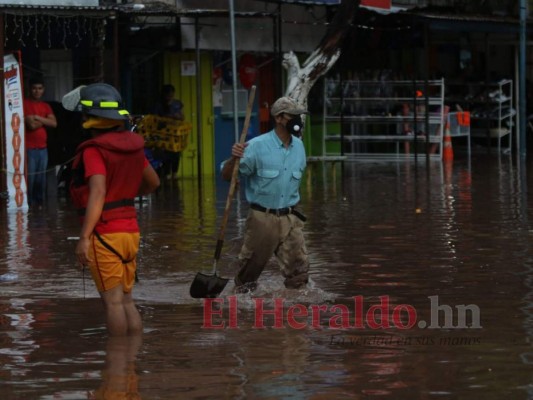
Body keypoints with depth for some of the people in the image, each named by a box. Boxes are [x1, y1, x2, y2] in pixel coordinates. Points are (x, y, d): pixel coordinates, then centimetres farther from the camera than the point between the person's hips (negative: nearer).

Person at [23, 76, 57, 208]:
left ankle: (39, 203, 10)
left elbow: (54, 123, 3)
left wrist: (38, 118, -7)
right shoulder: (25, 104, -5)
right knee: (29, 177, -10)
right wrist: (45, 121, 2)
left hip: (42, 147, 6)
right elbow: (32, 124, -14)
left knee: (41, 178, 5)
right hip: (29, 148, -6)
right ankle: (28, 205, -8)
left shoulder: (46, 106, 17)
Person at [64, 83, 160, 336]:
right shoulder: (131, 144, 9)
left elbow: (97, 193, -25)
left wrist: (84, 237, -28)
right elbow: (153, 182, 21)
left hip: (105, 233, -8)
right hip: (130, 230, 8)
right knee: (127, 300, 12)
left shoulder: (94, 150, -14)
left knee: (113, 301, -5)